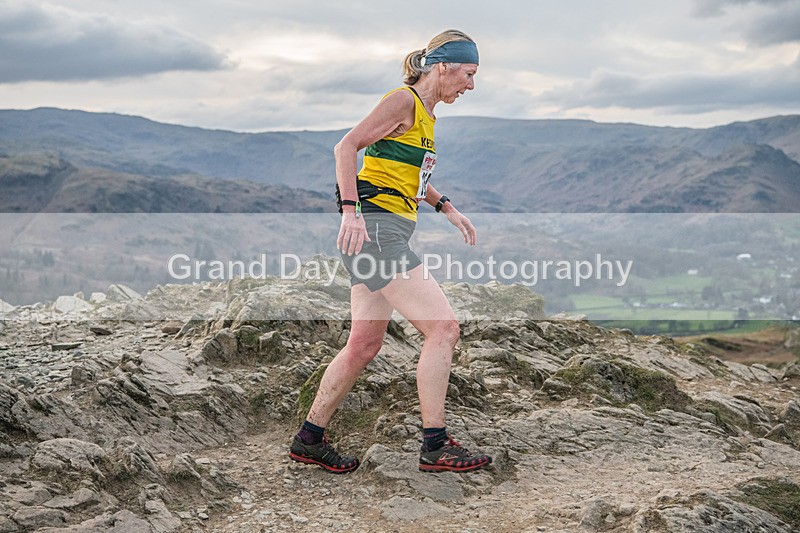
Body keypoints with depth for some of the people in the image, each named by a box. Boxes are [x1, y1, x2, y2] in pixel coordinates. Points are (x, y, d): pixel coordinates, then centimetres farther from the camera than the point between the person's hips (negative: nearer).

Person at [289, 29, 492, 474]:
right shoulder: (404, 100, -8)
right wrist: (351, 211, -25)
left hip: (387, 233, 10)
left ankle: (309, 440, 20)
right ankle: (435, 446, -5)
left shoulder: (426, 112, 21)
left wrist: (446, 207, 23)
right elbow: (347, 146, -16)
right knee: (443, 326, -12)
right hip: (374, 227, -10)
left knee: (365, 346, 10)